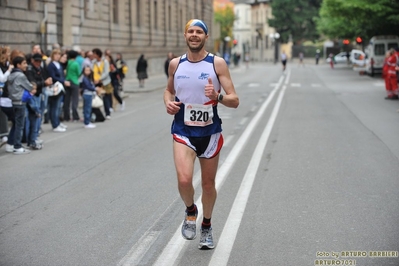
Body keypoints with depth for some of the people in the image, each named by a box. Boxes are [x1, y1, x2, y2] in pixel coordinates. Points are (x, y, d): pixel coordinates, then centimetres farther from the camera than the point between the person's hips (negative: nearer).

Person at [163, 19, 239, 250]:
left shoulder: (217, 63, -7)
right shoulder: (176, 64, 2)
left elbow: (234, 101, -9)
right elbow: (169, 90, 20)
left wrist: (218, 96, -30)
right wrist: (168, 103, -3)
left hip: (210, 132, 0)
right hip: (183, 132, 1)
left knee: (208, 184, 11)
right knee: (184, 180, -20)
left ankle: (207, 226, 36)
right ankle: (190, 211, 12)